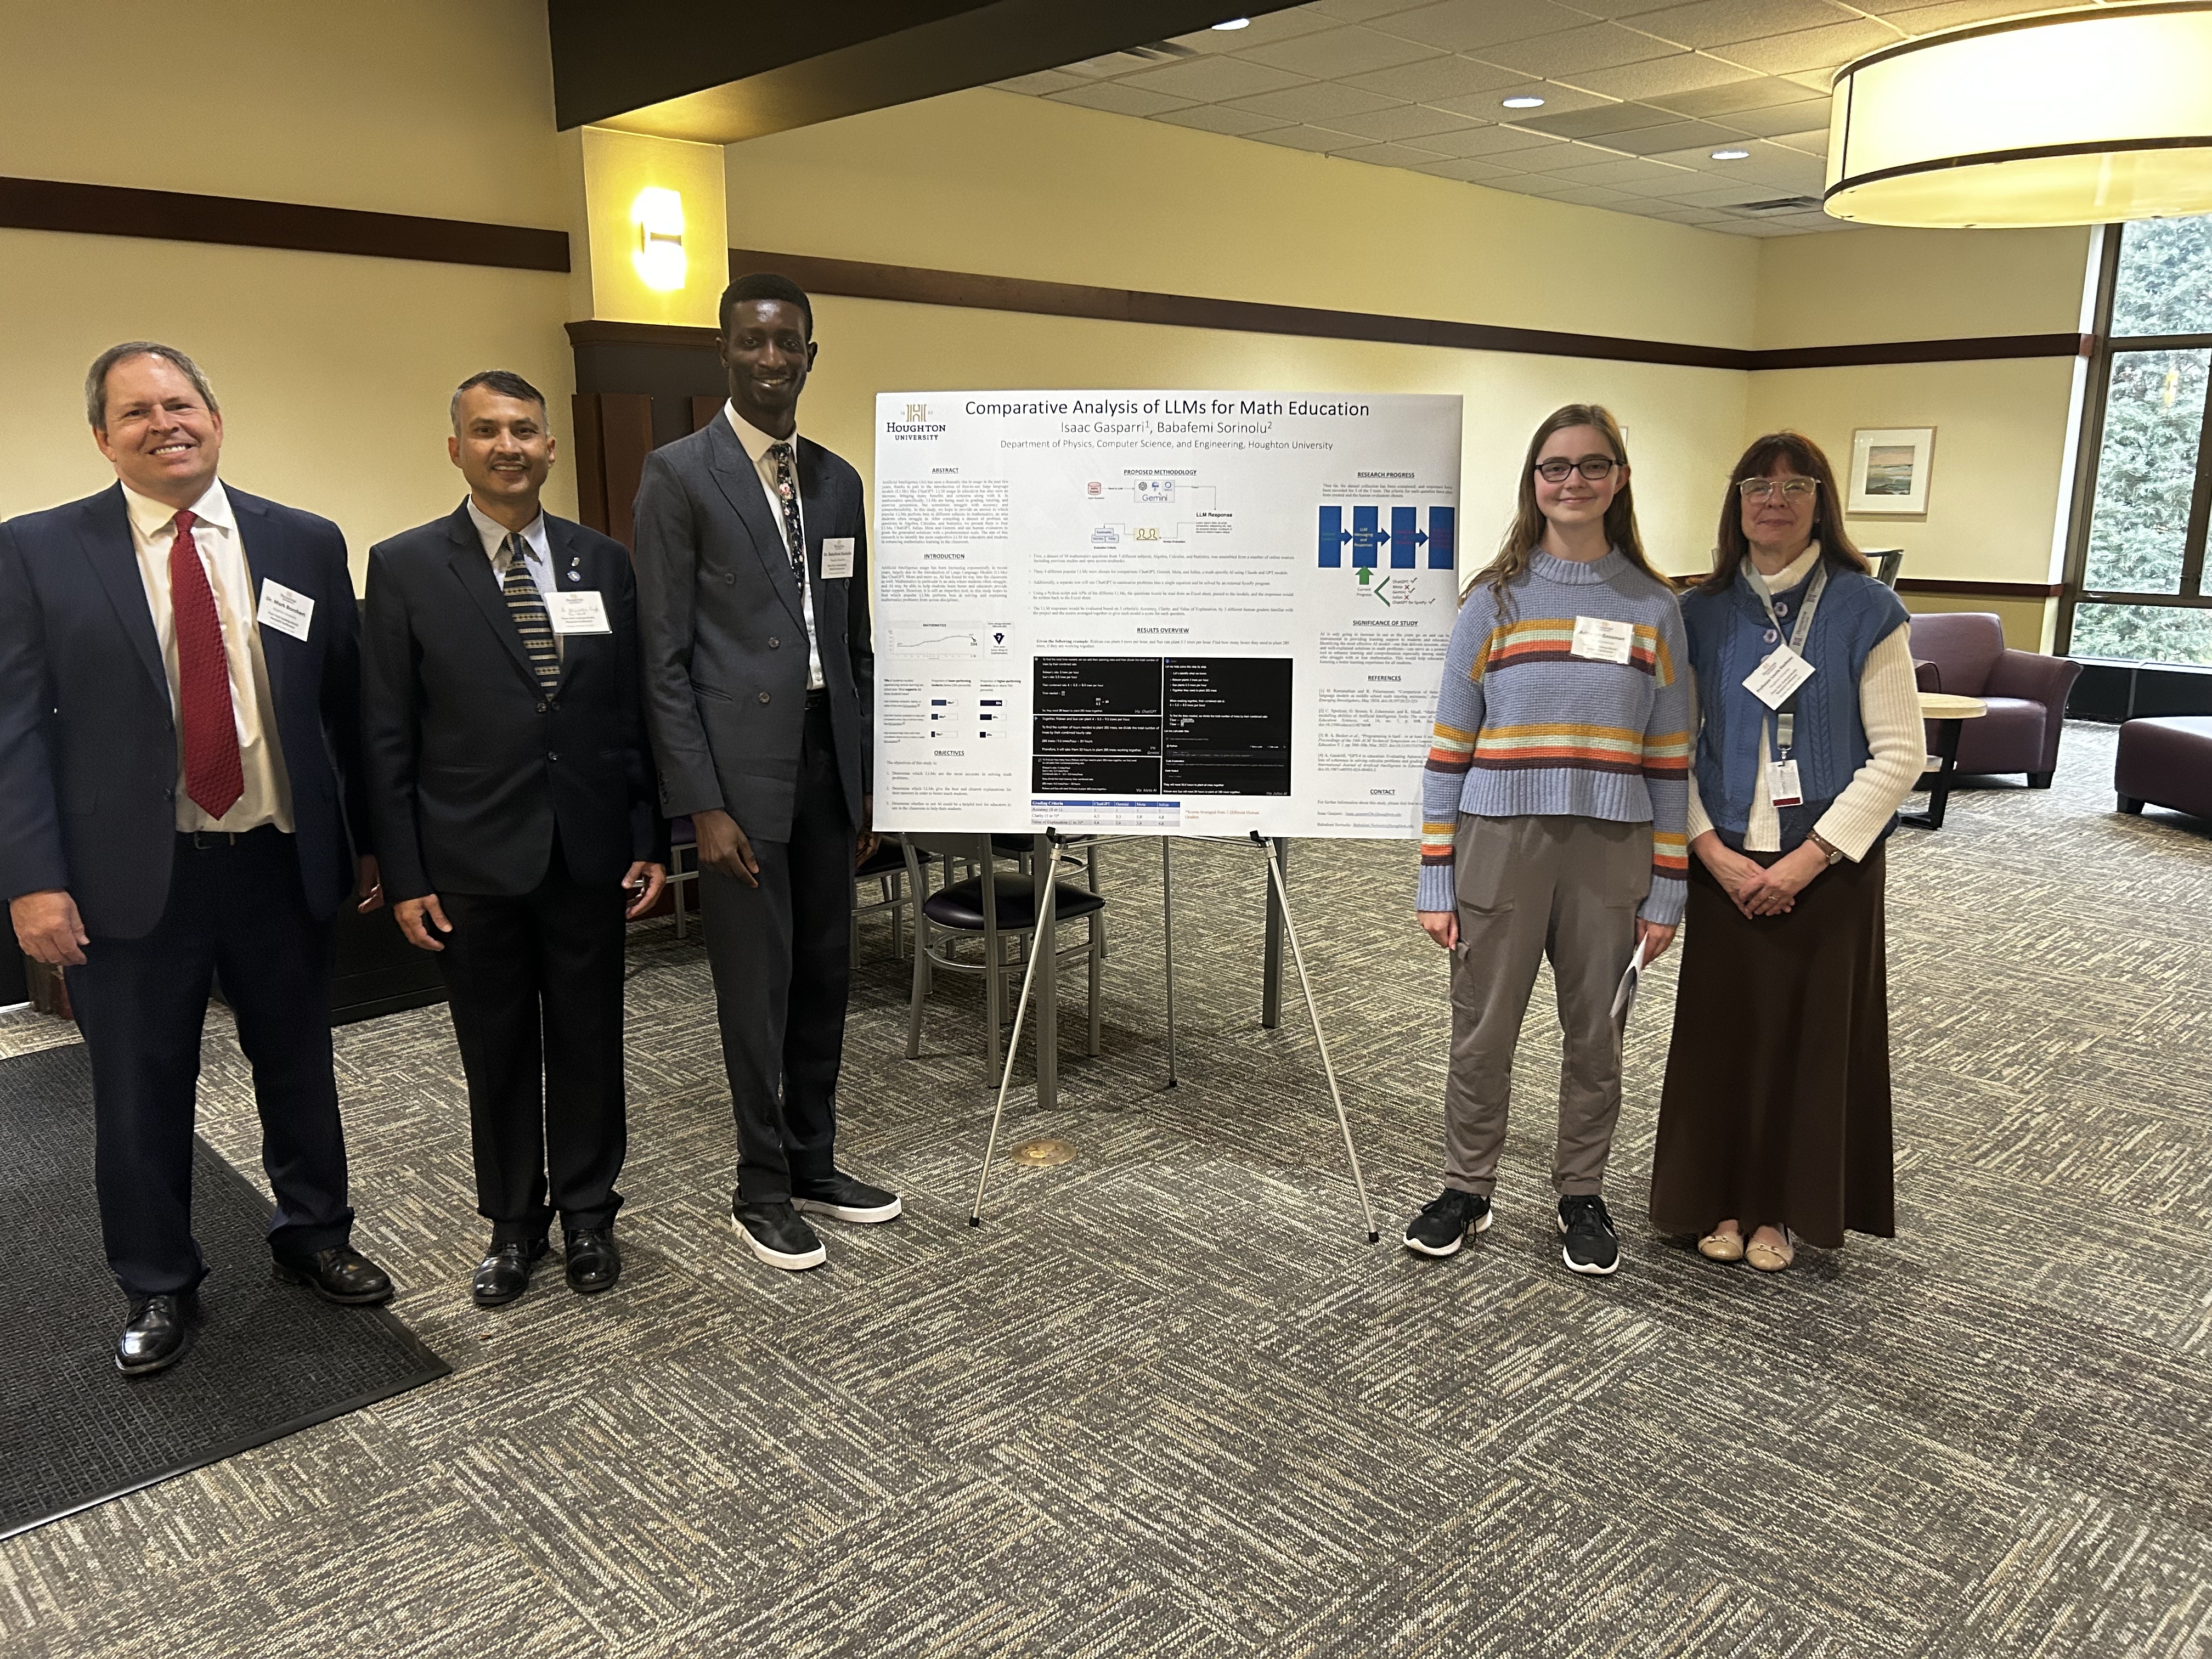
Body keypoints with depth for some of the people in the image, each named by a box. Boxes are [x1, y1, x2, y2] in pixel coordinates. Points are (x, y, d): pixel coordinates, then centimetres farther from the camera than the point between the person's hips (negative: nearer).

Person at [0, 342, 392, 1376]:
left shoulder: (305, 544, 3)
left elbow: (345, 703, 6)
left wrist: (366, 840, 6)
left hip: (283, 863, 2)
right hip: (131, 876, -1)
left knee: (300, 1070, 16)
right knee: (142, 1095, 11)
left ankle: (312, 1236, 38)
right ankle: (158, 1289, 32)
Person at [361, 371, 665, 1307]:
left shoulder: (604, 563, 5)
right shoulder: (405, 569, -1)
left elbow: (637, 713, 6)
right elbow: (387, 739, -2)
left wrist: (651, 841, 2)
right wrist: (404, 877, -5)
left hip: (589, 854, 2)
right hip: (473, 861, -1)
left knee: (589, 1043, 12)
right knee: (496, 1053, 11)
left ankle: (588, 1213, 30)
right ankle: (513, 1223, 29)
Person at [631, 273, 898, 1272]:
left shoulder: (838, 481, 12)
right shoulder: (679, 475, -5)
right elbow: (664, 655, -8)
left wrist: (868, 779, 11)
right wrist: (702, 804, -14)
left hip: (828, 759, 6)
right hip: (739, 770, -5)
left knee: (825, 975, 13)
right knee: (757, 989, 2)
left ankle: (813, 1163, 29)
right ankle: (762, 1191, 19)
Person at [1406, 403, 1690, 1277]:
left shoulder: (1654, 607, 3)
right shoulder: (1495, 599, 0)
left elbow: (1670, 760, 5)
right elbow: (1449, 749, 0)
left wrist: (1666, 887, 2)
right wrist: (1436, 882, -3)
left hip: (1610, 853, 1)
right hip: (1500, 846, -1)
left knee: (1593, 1032, 13)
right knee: (1482, 1033, 8)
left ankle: (1582, 1192, 31)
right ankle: (1466, 1189, 26)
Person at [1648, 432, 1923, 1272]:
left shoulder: (1865, 610, -5)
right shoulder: (1703, 614, 3)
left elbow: (1899, 752, -7)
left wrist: (1811, 857, -15)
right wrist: (1713, 851, -9)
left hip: (1829, 866, -2)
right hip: (1725, 864, 2)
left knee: (1811, 1034, 7)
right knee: (1722, 1030, 7)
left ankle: (1785, 1208, 24)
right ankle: (1722, 1199, 24)